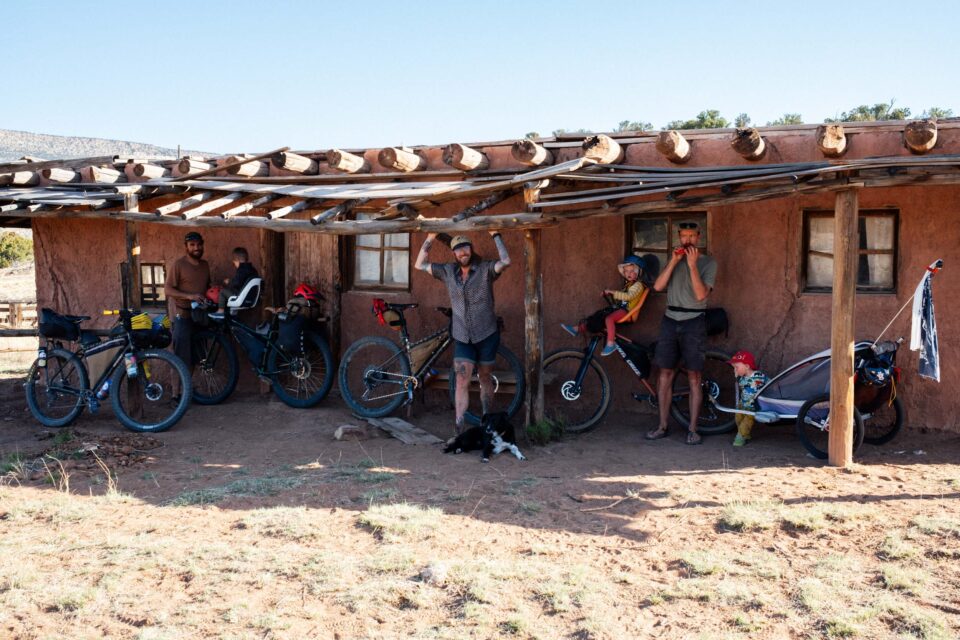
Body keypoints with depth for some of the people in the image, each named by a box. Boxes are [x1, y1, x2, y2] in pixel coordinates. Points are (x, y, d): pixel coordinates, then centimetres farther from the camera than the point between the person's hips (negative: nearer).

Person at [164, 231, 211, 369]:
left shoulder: (205, 264, 9)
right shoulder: (178, 264, -12)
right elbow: (168, 290, -16)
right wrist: (190, 296, -28)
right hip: (183, 314, -7)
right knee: (183, 353, -5)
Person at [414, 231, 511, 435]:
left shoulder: (485, 269, -8)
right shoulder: (448, 271, 3)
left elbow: (505, 261, -26)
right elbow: (420, 264, 5)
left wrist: (495, 234, -23)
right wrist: (429, 239, -3)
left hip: (486, 334, -2)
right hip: (462, 337, 2)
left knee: (486, 380, 11)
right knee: (462, 381, -6)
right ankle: (459, 427, -7)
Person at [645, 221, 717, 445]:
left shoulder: (708, 263, 1)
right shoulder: (673, 259, 13)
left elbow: (701, 294, -12)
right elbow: (658, 286, -1)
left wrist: (692, 265, -17)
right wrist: (674, 261, -8)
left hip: (694, 322, -3)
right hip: (670, 320, 4)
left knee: (694, 377, -3)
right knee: (665, 373, 3)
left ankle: (693, 429, 2)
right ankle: (662, 425, 11)